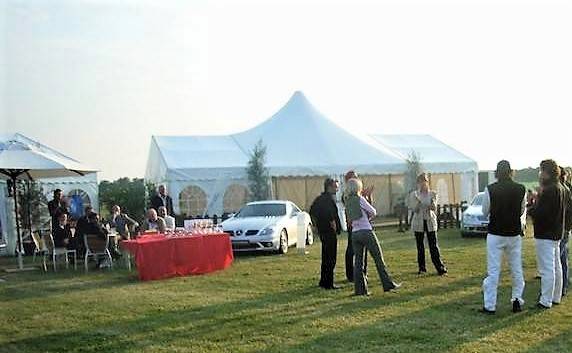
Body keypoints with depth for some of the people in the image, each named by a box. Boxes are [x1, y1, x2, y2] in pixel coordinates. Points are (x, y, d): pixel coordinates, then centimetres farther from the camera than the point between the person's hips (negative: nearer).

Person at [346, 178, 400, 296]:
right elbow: (373, 212, -3)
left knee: (358, 261, 7)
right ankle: (388, 284, 6)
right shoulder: (360, 199, -8)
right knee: (378, 258, 2)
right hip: (366, 232, -6)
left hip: (355, 234, 6)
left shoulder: (348, 201, 10)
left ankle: (360, 289, 6)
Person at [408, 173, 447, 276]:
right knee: (420, 246, 4)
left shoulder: (433, 194, 4)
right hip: (418, 222, 0)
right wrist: (418, 201, -21)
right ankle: (422, 268, 12)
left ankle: (440, 267, -1)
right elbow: (414, 209, -5)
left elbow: (434, 208, -5)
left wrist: (432, 204, -27)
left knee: (434, 246, -5)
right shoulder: (414, 194, 2)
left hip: (430, 222, 0)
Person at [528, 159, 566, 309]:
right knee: (556, 266, 17)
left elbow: (540, 213, -24)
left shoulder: (549, 190, -21)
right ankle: (556, 297, 28)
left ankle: (546, 301, -1)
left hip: (545, 234, -10)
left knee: (546, 269, -5)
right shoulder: (561, 188, 10)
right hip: (556, 232, 10)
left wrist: (530, 209, -6)